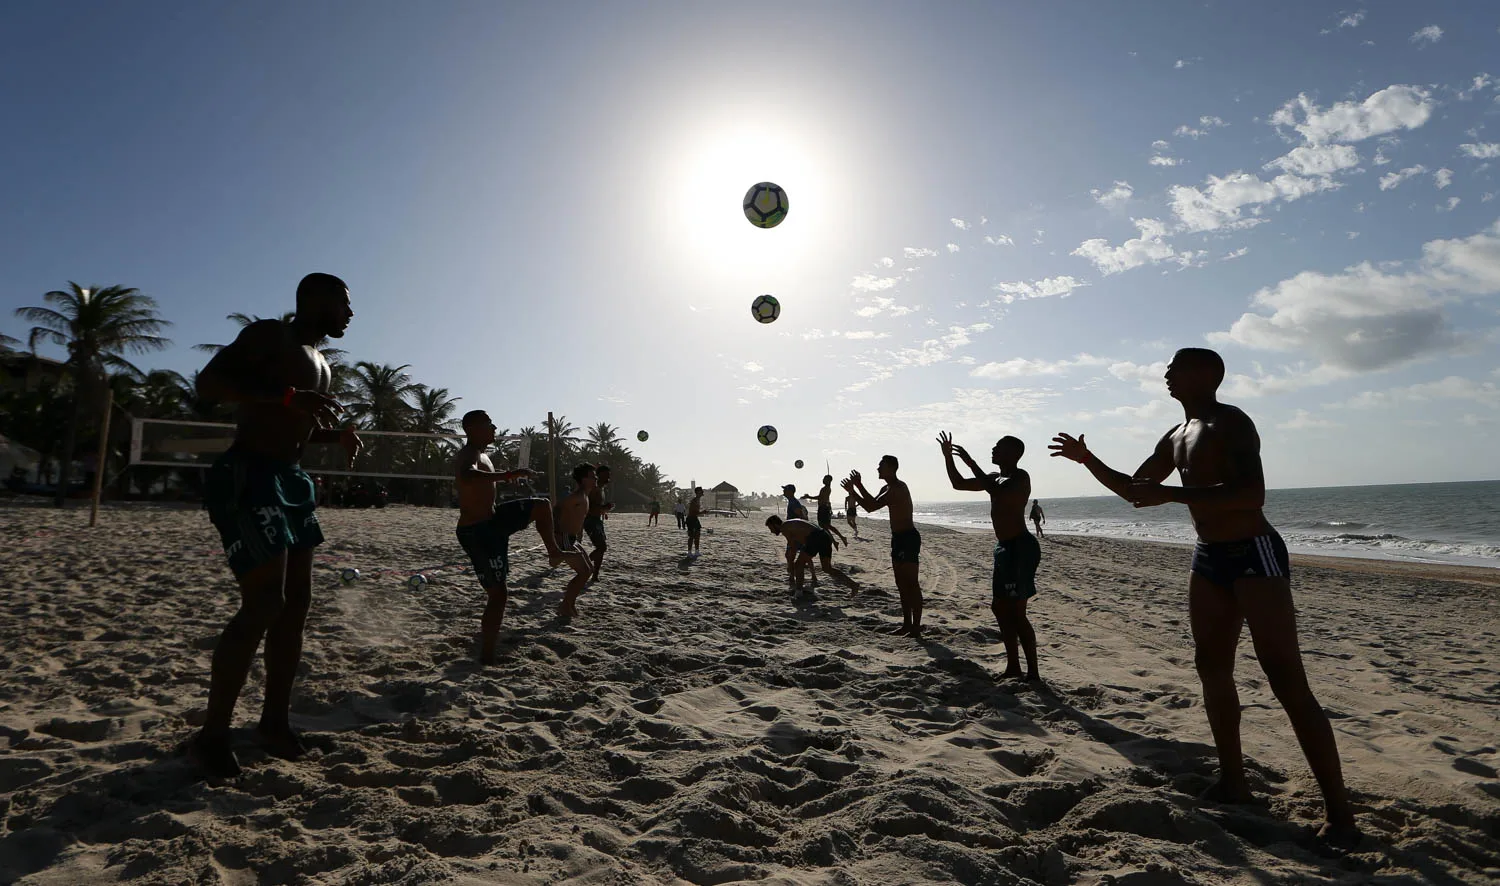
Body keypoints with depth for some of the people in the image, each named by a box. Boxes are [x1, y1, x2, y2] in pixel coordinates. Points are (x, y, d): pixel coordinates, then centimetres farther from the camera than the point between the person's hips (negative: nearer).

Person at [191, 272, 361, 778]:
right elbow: (208, 382, -18)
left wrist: (338, 432, 10)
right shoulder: (268, 336, -5)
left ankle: (275, 721, 19)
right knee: (264, 605, -14)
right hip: (247, 479, -9)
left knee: (297, 604, 8)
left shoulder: (321, 367, 20)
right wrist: (287, 396, -28)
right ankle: (213, 735, 1)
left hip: (292, 482, 9)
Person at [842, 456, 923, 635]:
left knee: (912, 583, -6)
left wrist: (859, 486, -19)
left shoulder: (898, 488, -18)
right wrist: (852, 492, 6)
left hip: (908, 538, -10)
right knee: (901, 584, 13)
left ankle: (916, 627, -3)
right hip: (898, 538, 10)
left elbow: (873, 506, -26)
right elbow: (870, 506, 15)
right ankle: (907, 624, 20)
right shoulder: (887, 489, 14)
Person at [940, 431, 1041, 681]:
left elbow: (997, 493, -31)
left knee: (1016, 612, -7)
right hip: (1005, 548, 10)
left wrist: (971, 463, -25)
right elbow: (958, 484, 19)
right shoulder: (997, 479, 15)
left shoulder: (1020, 477, -11)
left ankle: (1033, 672, 1)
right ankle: (1013, 665, 22)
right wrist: (948, 457, 8)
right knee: (1000, 607, 12)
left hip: (1020, 548, -10)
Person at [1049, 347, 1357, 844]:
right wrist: (1086, 459, 10)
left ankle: (1339, 811, -1)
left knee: (1288, 684, -9)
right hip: (1209, 558, 9)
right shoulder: (1176, 439, 14)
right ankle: (1233, 782, 23)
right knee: (1212, 670, 11)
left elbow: (1251, 494, -26)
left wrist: (1168, 494, -30)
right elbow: (1132, 489, 21)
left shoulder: (1230, 423, -12)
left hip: (1254, 554, -9)